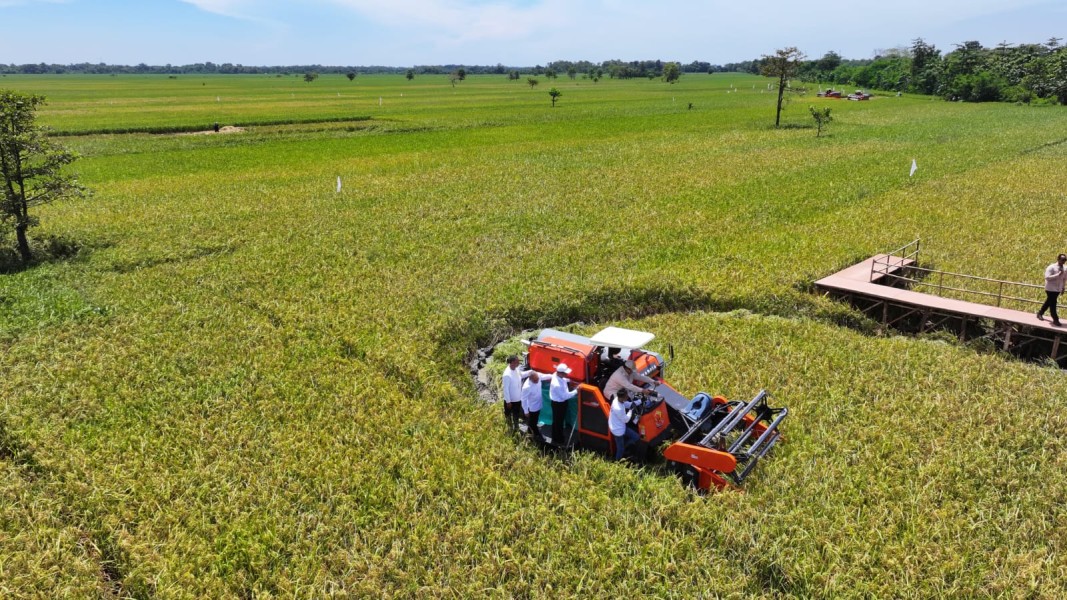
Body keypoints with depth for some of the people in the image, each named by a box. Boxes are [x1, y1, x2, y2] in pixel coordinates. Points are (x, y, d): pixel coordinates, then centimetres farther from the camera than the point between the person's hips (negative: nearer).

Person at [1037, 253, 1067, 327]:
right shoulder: (1051, 267, -14)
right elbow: (1047, 277, -23)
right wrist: (1058, 275, -29)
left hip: (1058, 289, 7)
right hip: (1051, 289, -7)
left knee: (1048, 302, 16)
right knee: (1052, 304, -5)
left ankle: (1040, 313, 32)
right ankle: (1055, 320, 0)